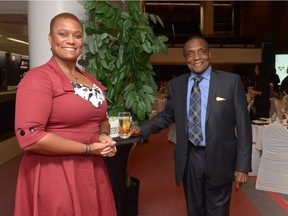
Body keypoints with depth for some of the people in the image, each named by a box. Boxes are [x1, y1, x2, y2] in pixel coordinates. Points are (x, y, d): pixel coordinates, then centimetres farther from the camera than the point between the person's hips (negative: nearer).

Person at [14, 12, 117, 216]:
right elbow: (29, 137, -22)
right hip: (55, 175, -7)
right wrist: (88, 148, -18)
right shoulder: (38, 78, -13)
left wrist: (104, 136, -3)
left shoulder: (90, 80, 10)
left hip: (92, 171, 7)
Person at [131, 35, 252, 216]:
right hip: (189, 158, 2)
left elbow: (243, 125, -6)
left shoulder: (231, 81, -6)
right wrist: (142, 129, -3)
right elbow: (167, 116, 13)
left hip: (219, 158, -2)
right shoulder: (175, 84, 2)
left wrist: (243, 166, -8)